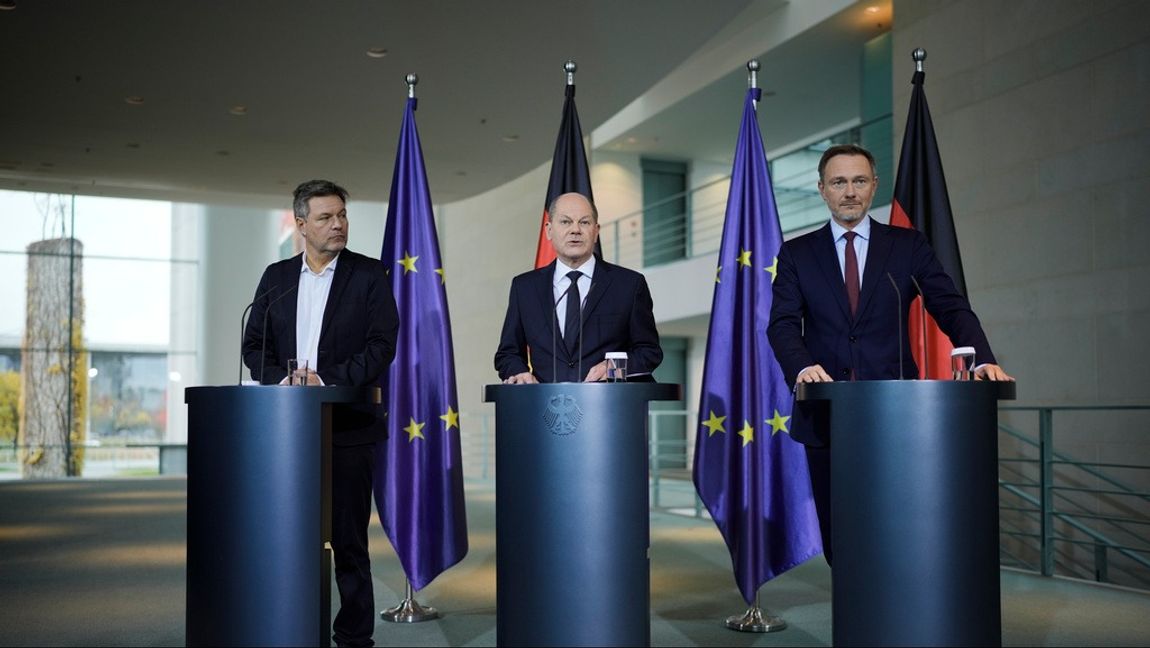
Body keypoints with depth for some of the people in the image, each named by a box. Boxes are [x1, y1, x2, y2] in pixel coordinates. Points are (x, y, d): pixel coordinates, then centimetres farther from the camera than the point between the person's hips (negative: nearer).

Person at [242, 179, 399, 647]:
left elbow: (381, 346, -7)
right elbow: (254, 345, 9)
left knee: (348, 538, 2)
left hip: (348, 425, -3)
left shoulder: (369, 275, 1)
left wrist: (327, 379, -16)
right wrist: (281, 379, -9)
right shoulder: (276, 277, 12)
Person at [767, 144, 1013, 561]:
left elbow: (951, 307, 0)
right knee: (838, 538, 7)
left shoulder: (908, 246, 9)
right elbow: (782, 324, -3)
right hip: (826, 415, 1)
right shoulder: (797, 254, 9)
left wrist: (982, 359, -19)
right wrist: (802, 366, -24)